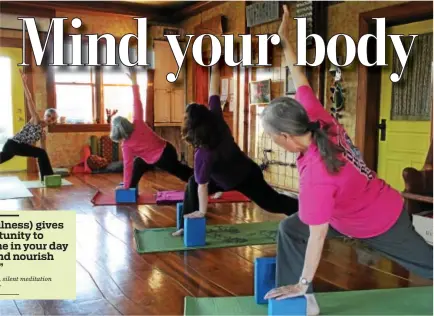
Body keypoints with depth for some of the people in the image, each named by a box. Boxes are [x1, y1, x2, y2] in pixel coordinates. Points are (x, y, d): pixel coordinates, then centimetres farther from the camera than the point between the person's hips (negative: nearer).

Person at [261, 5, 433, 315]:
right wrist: (285, 40, -2)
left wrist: (302, 284, -23)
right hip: (349, 207, 8)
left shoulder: (316, 176, -40)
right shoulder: (319, 120, -21)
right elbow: (301, 80, -7)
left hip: (380, 223, -8)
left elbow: (317, 236, -33)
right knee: (290, 229, 1)